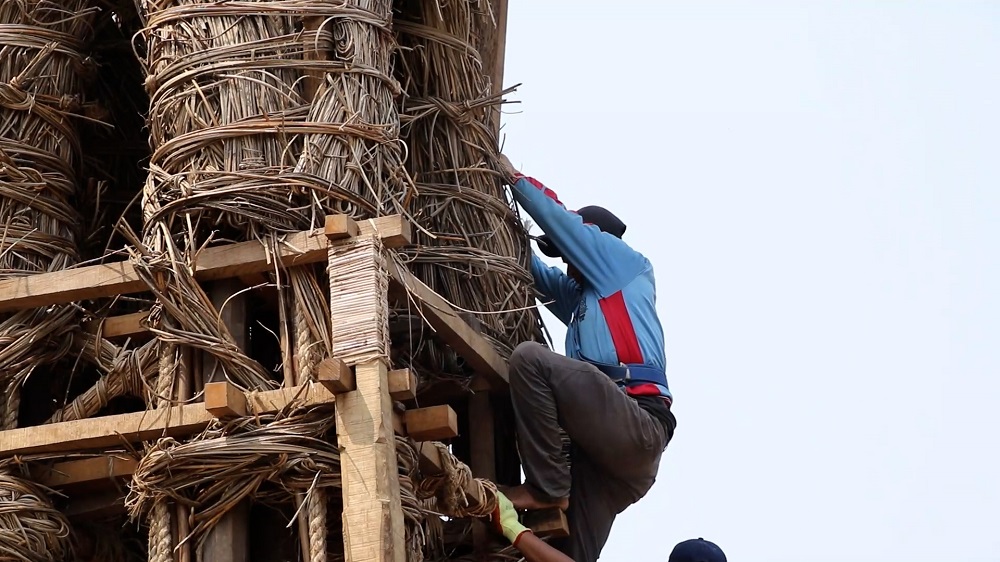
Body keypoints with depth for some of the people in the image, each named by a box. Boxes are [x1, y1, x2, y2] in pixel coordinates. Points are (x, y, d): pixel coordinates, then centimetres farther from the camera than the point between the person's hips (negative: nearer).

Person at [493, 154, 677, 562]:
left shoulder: (631, 267, 16)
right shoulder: (580, 297, 36)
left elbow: (559, 219, 16)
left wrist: (514, 178, 28)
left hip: (637, 425, -8)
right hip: (616, 442, 8)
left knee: (529, 357, -20)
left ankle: (546, 487, -21)